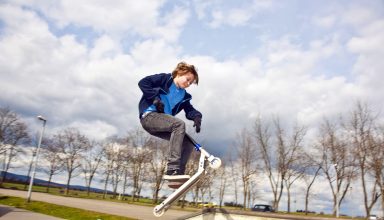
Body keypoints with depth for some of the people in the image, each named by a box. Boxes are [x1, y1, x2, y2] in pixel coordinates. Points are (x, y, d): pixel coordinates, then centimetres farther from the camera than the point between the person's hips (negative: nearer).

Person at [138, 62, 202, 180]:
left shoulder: (184, 96, 17)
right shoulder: (164, 79, 1)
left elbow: (190, 110, 6)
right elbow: (143, 82, -6)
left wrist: (197, 116, -16)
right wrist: (155, 98, -15)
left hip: (162, 123, 7)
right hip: (149, 116, -7)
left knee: (188, 142, -6)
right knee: (179, 124, -31)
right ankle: (172, 170, -36)